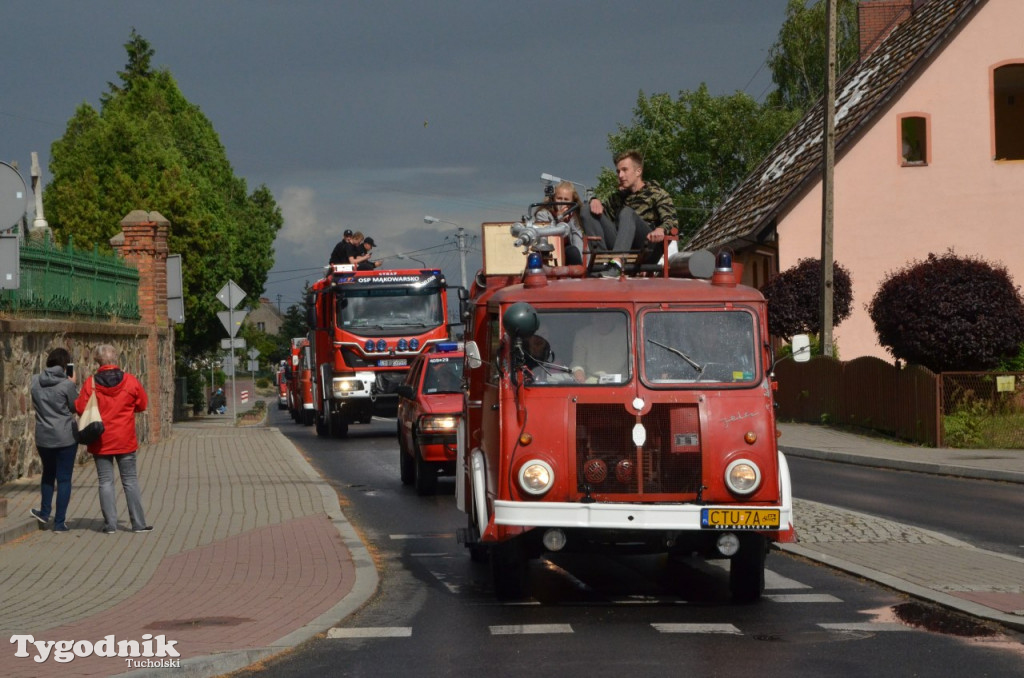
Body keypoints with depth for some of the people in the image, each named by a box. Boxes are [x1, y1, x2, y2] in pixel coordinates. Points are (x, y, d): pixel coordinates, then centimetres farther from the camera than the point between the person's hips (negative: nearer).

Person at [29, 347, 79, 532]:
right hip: (65, 437, -4)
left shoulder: (36, 381, -1)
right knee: (64, 479, 4)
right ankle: (60, 522, 6)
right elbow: (76, 407, -4)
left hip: (43, 437, 4)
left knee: (48, 473, 25)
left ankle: (44, 513, 34)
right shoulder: (66, 384, -14)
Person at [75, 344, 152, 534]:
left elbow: (80, 408, -9)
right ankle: (138, 523, 8)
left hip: (101, 441, -1)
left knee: (105, 482, 5)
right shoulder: (130, 381, -5)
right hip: (125, 440, 1)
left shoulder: (91, 384, -9)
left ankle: (110, 524, 2)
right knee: (130, 481, 8)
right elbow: (142, 404, 4)